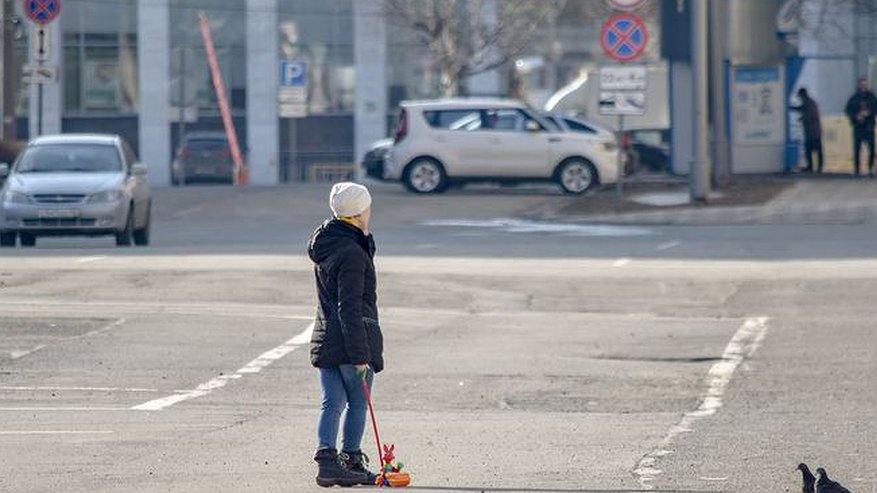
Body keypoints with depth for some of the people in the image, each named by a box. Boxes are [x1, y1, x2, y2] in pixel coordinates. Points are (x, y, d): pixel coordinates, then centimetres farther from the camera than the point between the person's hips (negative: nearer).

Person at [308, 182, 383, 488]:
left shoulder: (325, 246, 9)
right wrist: (359, 355, -19)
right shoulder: (352, 255, -17)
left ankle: (326, 459, -2)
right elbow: (350, 309, -20)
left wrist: (364, 237, 9)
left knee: (332, 403, 5)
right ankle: (351, 460, 10)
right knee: (358, 403, 5)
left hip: (325, 338, 8)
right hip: (353, 339, -8)